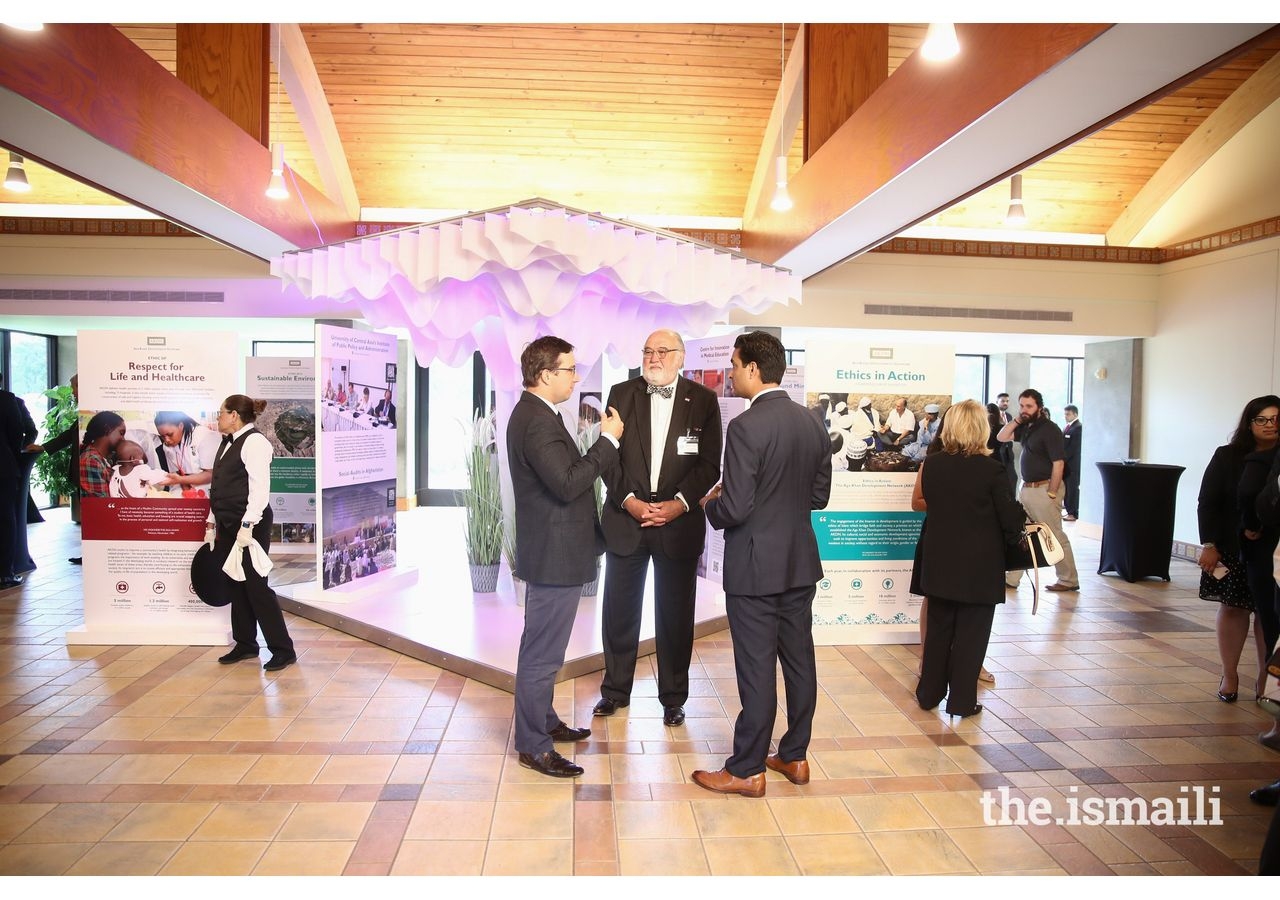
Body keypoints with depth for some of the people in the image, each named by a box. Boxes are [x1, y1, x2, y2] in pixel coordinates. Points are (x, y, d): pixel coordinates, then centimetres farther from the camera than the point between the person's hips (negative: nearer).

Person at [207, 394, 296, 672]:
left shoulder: (254, 441, -12)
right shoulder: (228, 443, 17)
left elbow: (259, 487, -19)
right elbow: (219, 488, 20)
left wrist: (247, 525, -23)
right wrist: (212, 521, 18)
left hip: (249, 525, -9)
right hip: (228, 525, 9)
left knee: (256, 586, -7)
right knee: (236, 586, 13)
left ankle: (283, 649, 0)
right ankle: (245, 644, 24)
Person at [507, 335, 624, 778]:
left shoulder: (533, 413, 12)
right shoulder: (538, 422, -22)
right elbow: (567, 484, -28)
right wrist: (609, 440, -22)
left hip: (550, 550, 12)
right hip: (553, 554, -12)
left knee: (543, 647, 22)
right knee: (543, 652, 0)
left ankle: (543, 721, 38)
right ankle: (533, 746, 12)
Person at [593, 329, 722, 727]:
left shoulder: (703, 400, 1)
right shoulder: (621, 394, 4)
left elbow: (710, 463, -3)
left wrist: (679, 503, -14)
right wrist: (629, 500, -12)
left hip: (679, 522, -1)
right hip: (625, 519, 1)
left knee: (675, 614, 8)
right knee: (619, 610, 9)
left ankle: (673, 697, 24)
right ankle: (615, 690, 27)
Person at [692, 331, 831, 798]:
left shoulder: (746, 427, -19)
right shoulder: (812, 423, 5)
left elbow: (734, 509, -21)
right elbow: (819, 495, 12)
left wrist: (710, 504, 0)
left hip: (755, 566, -7)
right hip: (801, 562, 8)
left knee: (756, 670, 2)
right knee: (799, 660, 15)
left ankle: (747, 770, 15)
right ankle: (794, 756, 30)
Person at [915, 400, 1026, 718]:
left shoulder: (932, 465, -4)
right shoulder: (991, 469, -16)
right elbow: (1010, 519, -11)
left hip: (939, 562, 4)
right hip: (979, 565, -4)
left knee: (938, 628, 16)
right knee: (971, 633, 7)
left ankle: (929, 693, 25)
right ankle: (961, 701, 15)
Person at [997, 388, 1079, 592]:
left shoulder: (1049, 429, -14)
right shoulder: (1026, 428, 10)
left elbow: (1058, 463, -18)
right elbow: (1002, 437, 13)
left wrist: (1051, 494, -20)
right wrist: (1017, 420, 1)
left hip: (1044, 488, -9)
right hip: (1026, 488, 9)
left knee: (1055, 536, 0)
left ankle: (1069, 580, 11)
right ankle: (1011, 578, 16)